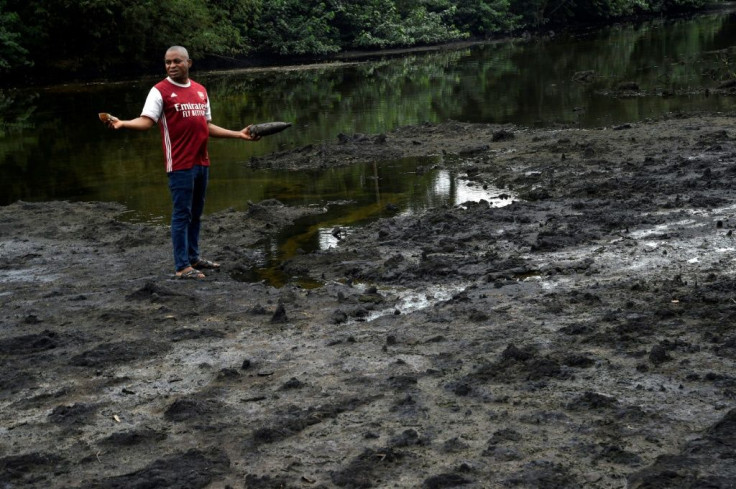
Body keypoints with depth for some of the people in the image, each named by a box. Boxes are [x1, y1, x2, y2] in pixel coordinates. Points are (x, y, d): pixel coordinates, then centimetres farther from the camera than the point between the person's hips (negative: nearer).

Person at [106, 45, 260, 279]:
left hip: (202, 162, 7)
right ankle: (182, 266, -1)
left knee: (196, 213, 15)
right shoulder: (160, 91, -6)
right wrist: (122, 124, -35)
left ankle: (193, 257, 27)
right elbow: (146, 121, -17)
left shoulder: (200, 90, 14)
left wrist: (237, 134, 20)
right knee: (182, 214, -5)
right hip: (180, 164, -7)